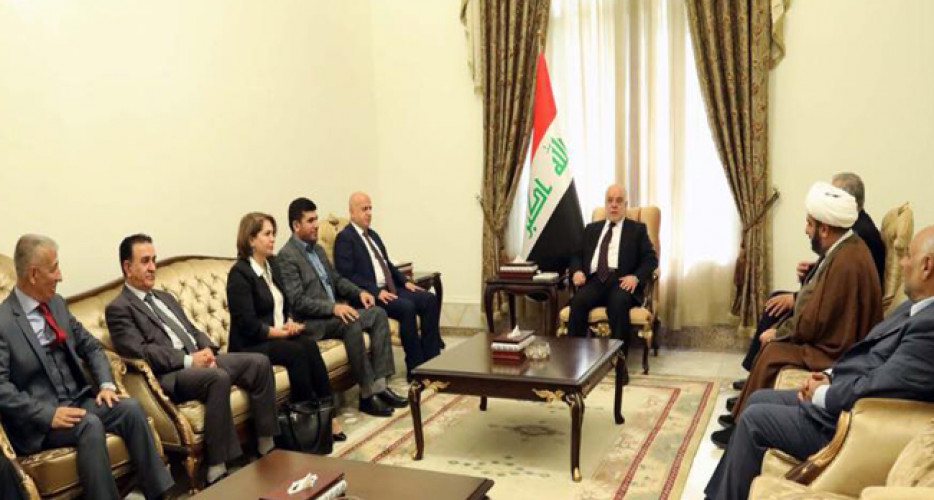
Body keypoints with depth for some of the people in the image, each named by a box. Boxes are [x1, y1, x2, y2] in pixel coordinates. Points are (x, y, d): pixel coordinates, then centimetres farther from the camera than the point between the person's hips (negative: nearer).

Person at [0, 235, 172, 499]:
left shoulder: (57, 303, 9)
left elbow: (90, 346, 15)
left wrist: (106, 384, -2)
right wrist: (48, 414, -23)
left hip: (78, 400, 6)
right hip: (37, 420, -6)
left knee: (130, 407, -19)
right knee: (90, 424, -33)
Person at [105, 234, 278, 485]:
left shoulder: (165, 297, 26)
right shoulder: (118, 308, 0)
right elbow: (139, 351, -12)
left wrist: (207, 350, 0)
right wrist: (188, 360, -17)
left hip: (198, 359, 8)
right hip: (168, 374, -8)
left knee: (259, 362, -11)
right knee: (219, 377, -36)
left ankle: (267, 445, -5)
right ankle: (217, 469, -33)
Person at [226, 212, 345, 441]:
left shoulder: (272, 264, 14)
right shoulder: (239, 273, -11)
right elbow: (247, 324, -16)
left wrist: (290, 322, -2)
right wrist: (280, 332, -16)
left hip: (279, 335, 6)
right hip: (250, 345, -6)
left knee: (309, 345, -24)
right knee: (297, 351, -31)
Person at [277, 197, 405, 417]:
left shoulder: (318, 249, 17)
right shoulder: (287, 256, -12)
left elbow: (336, 279, 23)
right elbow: (297, 301, -20)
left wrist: (359, 292, 4)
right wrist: (334, 307, -27)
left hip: (334, 311, 9)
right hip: (310, 321, -9)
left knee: (378, 313, -8)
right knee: (352, 324, -33)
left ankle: (379, 384, -12)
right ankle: (367, 394, -23)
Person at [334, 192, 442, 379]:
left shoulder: (373, 235, 21)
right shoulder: (345, 238, -6)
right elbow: (348, 275, -16)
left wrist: (405, 282, 10)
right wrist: (376, 291, -22)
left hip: (390, 289, 9)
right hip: (369, 295, -9)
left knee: (430, 299, -10)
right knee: (407, 307, -31)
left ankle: (430, 358, -8)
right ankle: (415, 368, -20)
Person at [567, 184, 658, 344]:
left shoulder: (637, 229, 16)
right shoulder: (591, 228, 26)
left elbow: (651, 259, 7)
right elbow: (577, 254, 21)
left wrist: (636, 277, -13)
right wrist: (577, 271, -3)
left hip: (621, 280, -2)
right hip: (594, 280, 2)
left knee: (618, 302, -37)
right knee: (578, 301, -30)